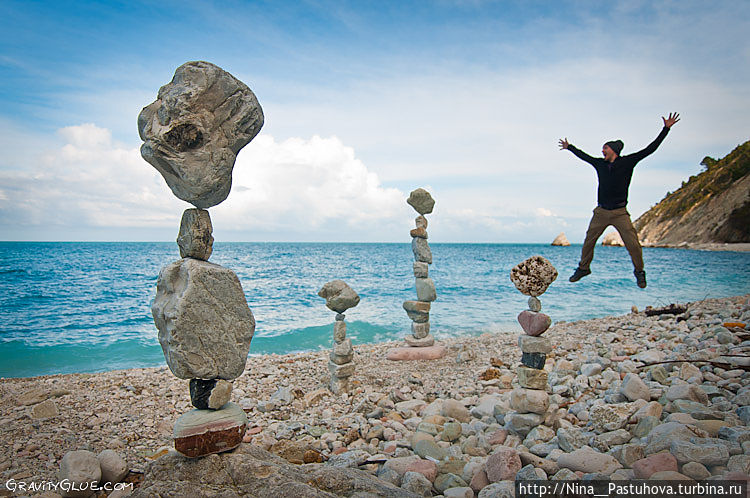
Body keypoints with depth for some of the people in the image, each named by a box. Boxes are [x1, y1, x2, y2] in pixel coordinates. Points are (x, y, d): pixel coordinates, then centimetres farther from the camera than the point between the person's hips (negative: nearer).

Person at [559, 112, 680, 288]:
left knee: (633, 244, -8)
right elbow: (584, 156, 25)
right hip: (601, 212, 3)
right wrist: (569, 147, 37)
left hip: (620, 213, -3)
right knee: (588, 241, 4)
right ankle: (583, 268, 22)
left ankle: (639, 272, 13)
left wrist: (666, 129, -2)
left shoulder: (627, 162, 0)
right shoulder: (600, 163, 9)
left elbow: (650, 149, 0)